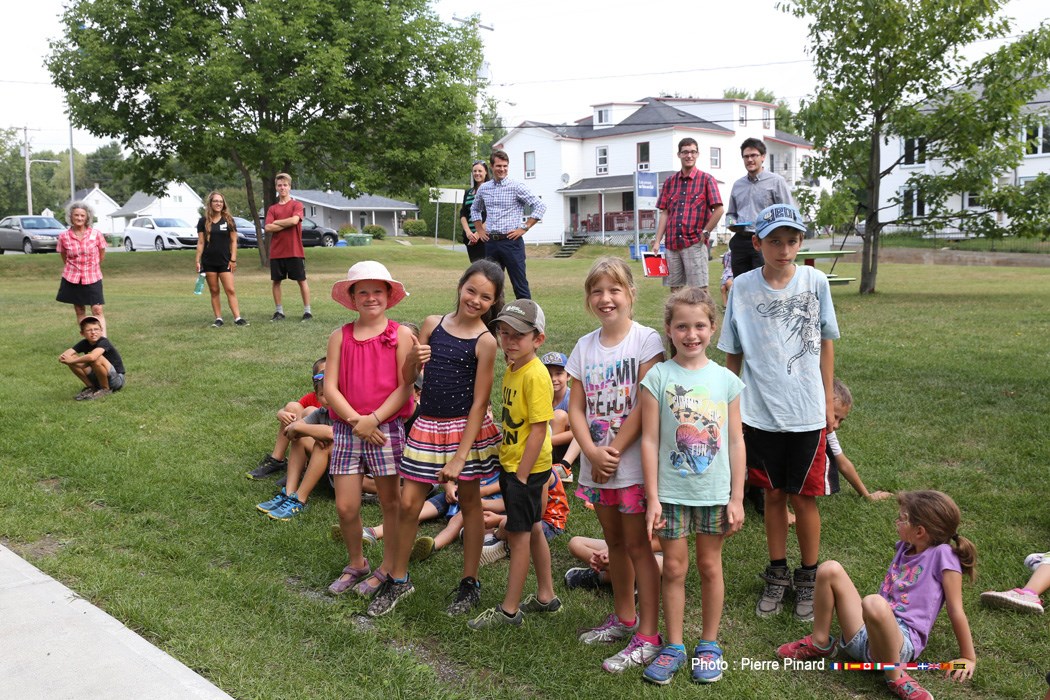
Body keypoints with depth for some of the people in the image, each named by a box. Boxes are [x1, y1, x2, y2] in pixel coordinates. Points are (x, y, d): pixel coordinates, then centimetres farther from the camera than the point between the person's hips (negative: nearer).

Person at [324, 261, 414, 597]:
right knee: (345, 507, 3)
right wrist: (356, 421, -12)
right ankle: (356, 564, 28)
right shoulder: (340, 337, 6)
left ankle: (388, 569, 25)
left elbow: (405, 387, -7)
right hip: (346, 429, 2)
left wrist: (373, 419, -14)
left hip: (388, 428, -2)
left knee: (391, 502, 8)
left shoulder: (401, 335, -1)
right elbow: (330, 387, 0)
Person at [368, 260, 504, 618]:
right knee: (408, 503, 6)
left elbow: (479, 403, -12)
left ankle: (469, 583, 26)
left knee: (469, 503, 11)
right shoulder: (433, 323, 1)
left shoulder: (485, 342, -11)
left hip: (467, 429, -4)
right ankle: (398, 579, 25)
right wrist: (414, 358, -16)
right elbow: (406, 378, 8)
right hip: (428, 427, 4)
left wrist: (459, 457, -15)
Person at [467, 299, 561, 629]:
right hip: (512, 464, 9)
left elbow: (539, 429, -23)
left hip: (527, 467, -9)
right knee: (532, 530, 18)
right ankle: (546, 597, 32)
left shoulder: (535, 375, -21)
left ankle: (509, 610, 13)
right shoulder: (511, 370, 7)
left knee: (518, 534, 1)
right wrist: (511, 472, 14)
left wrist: (521, 476, -20)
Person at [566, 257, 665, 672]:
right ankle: (623, 618, 34)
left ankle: (647, 636, 9)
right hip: (597, 463, 6)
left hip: (634, 462, -5)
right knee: (614, 542, 18)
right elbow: (576, 408, 3)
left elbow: (644, 407, -15)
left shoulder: (646, 341, -9)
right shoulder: (585, 346, 6)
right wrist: (593, 452, -11)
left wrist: (614, 452, -15)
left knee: (638, 545, 0)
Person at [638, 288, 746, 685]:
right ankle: (674, 647, 23)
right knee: (674, 568, 8)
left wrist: (737, 498, 0)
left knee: (710, 566, 13)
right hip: (671, 491, -1)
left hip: (714, 492, 1)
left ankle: (709, 644, 29)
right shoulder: (658, 377, -7)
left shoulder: (726, 380, -1)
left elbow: (735, 441, 2)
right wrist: (652, 498, -8)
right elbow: (650, 440, -6)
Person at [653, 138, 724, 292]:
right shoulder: (669, 182, 13)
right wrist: (657, 241, 4)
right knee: (675, 288, 8)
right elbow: (664, 213, 11)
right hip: (671, 244, 4)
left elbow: (718, 210, -4)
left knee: (699, 289, -4)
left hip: (695, 243, -4)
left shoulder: (706, 180, 1)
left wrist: (705, 233, -7)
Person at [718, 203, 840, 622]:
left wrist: (828, 400, 8)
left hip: (807, 413, 0)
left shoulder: (815, 282, -4)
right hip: (760, 412, 1)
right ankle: (777, 575, 29)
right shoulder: (742, 287, -4)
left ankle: (809, 578, 26)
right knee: (773, 494, 12)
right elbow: (732, 354, 4)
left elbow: (826, 341, 7)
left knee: (804, 497, 7)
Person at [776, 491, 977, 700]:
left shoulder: (943, 555, -6)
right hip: (863, 633, 7)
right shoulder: (904, 548, 16)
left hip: (900, 641, -7)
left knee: (874, 603, -42)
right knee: (830, 569, -8)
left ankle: (895, 676, -18)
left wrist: (968, 658, -1)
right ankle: (819, 643, 5)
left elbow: (956, 611, -5)